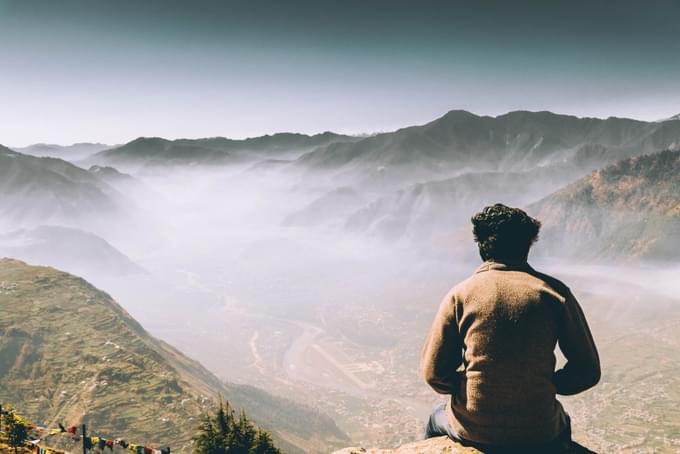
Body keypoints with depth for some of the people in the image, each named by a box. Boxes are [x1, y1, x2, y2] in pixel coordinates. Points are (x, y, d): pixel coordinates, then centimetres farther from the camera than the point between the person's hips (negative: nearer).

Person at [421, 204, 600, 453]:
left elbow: (433, 373, -8)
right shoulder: (554, 292, -7)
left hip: (472, 430, -1)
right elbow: (588, 371, -3)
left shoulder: (460, 294, -9)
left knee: (437, 418, 35)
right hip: (538, 431, 1)